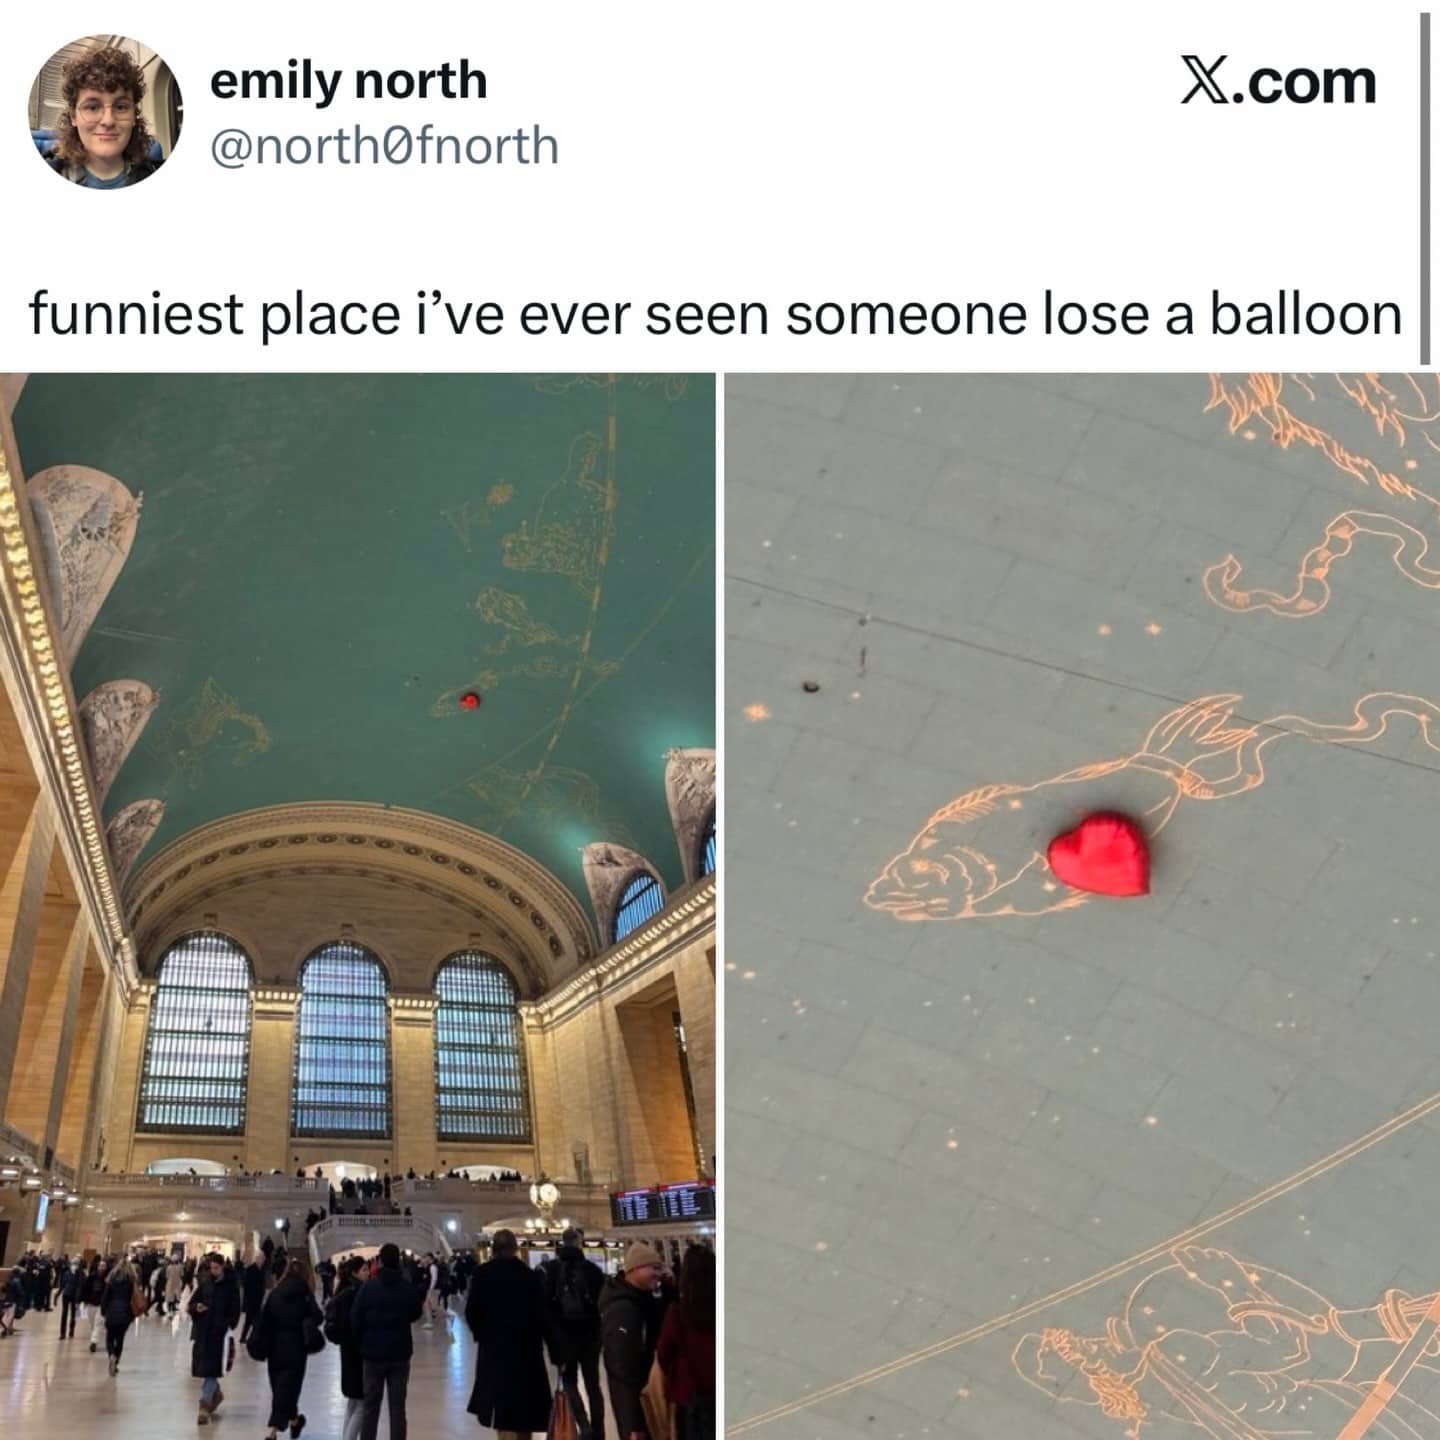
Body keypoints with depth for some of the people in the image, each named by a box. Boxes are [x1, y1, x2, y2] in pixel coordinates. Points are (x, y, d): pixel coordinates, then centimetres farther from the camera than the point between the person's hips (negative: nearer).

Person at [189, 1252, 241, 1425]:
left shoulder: (231, 1285, -3)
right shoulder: (204, 1284, 7)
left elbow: (235, 1310, -4)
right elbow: (192, 1303, 8)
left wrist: (228, 1326, -16)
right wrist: (196, 1307, -15)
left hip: (220, 1331, -5)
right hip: (202, 1330, 5)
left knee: (211, 1367, -10)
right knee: (202, 1365, 11)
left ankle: (205, 1405, -9)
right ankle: (216, 1393, 36)